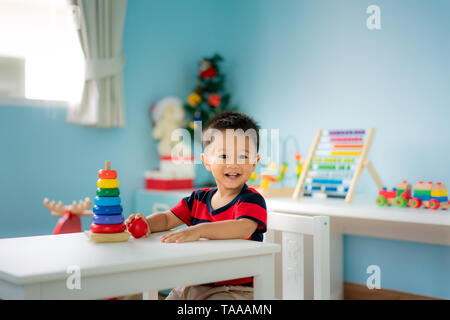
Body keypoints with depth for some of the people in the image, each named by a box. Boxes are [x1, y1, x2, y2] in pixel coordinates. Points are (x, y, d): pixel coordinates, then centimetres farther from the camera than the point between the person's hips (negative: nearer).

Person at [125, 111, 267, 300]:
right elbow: (167, 218, 12)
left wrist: (198, 230, -43)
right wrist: (147, 223, -13)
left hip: (236, 289, -6)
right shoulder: (198, 199, 10)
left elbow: (244, 228, -31)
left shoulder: (251, 200, -12)